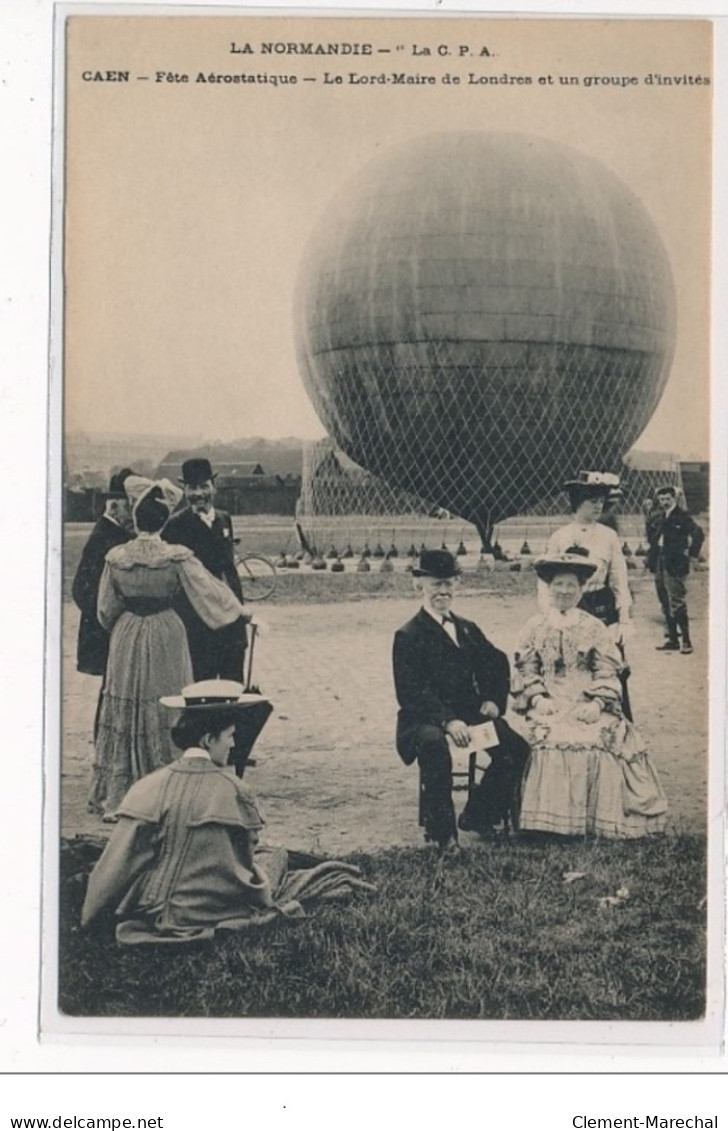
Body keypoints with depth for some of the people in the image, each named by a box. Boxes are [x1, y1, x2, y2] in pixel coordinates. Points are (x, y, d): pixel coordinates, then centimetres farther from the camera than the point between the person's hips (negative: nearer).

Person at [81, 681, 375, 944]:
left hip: (150, 914, 4)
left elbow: (117, 863, -6)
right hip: (210, 911, -4)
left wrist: (89, 920, 2)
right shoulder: (231, 791, -15)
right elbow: (242, 866, -7)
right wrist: (264, 895, 11)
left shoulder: (149, 787, -9)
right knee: (277, 858, 22)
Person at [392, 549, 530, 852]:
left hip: (468, 713, 6)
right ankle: (441, 830, -23)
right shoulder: (408, 636, -2)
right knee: (433, 744, -40)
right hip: (423, 720, -6)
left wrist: (493, 700, -1)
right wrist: (446, 720, -27)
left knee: (516, 744, -18)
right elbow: (410, 693, -13)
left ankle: (477, 814, 2)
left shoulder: (468, 630, 20)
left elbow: (497, 664, 20)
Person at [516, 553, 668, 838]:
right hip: (550, 705, 0)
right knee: (553, 737, -29)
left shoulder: (594, 628, 12)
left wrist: (597, 702, -11)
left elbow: (607, 671, 5)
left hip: (588, 705, 1)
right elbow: (526, 669, 9)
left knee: (599, 738, -26)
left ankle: (599, 819, -15)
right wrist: (537, 698, -9)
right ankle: (553, 821, -21)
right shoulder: (535, 627, 14)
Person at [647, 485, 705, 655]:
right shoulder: (658, 518, 13)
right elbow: (651, 533, 31)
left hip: (674, 565, -8)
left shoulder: (682, 517, -8)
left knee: (677, 604, -9)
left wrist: (691, 553, -14)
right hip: (659, 565, 8)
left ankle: (686, 641, -4)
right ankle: (673, 639, 18)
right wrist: (652, 551, 20)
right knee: (666, 605, 11)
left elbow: (698, 534, -19)